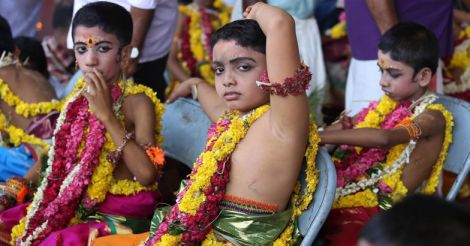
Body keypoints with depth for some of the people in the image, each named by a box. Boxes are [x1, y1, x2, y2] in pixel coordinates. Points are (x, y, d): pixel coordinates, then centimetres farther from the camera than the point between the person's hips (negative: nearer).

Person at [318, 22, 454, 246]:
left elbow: (383, 138, -28)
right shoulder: (391, 102, 12)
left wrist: (320, 136, -29)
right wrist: (345, 127, -8)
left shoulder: (432, 116, -12)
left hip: (388, 205, -6)